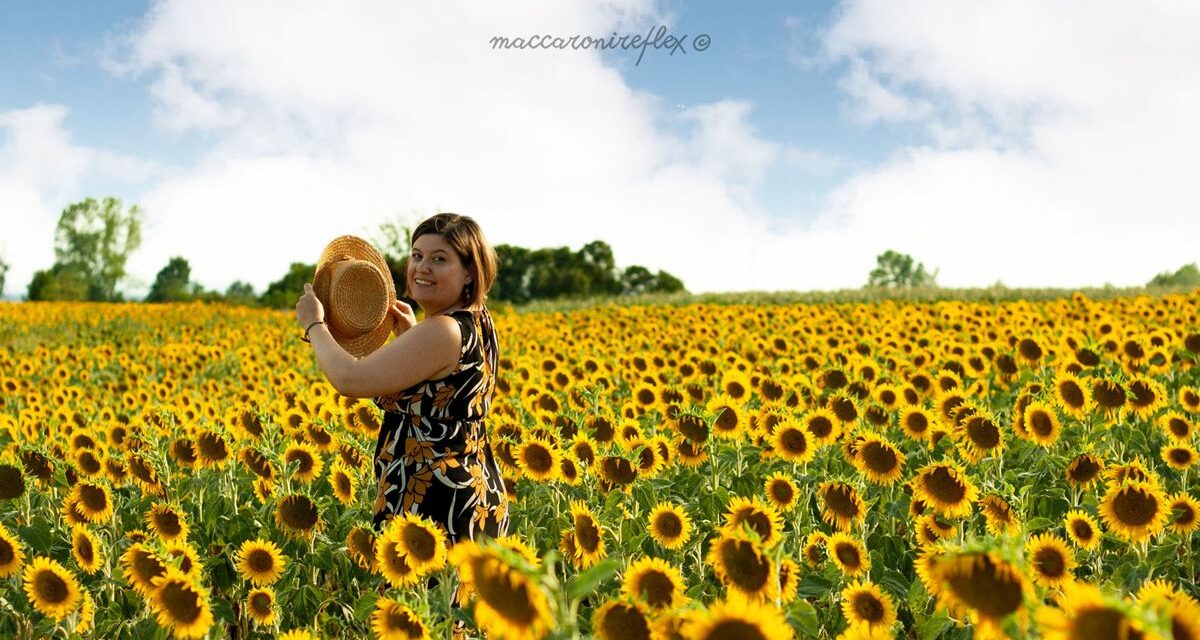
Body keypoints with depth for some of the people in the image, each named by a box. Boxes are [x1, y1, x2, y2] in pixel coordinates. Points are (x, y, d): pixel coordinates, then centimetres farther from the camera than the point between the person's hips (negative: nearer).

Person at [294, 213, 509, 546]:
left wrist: (314, 323, -6)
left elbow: (350, 380, -22)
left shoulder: (443, 331, -20)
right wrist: (411, 336, 16)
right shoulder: (477, 322, 10)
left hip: (430, 505, -10)